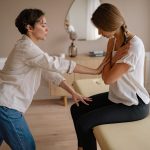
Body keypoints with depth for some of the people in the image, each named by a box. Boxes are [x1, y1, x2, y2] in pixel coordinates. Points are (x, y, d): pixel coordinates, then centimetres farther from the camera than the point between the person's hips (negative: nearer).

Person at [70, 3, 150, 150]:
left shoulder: (134, 46, -25)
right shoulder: (113, 40, 0)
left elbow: (108, 79, -24)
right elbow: (104, 74, -1)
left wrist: (114, 57, -13)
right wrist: (113, 56, -13)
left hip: (134, 105, -8)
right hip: (116, 97, 8)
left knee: (84, 122, -17)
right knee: (76, 109, 8)